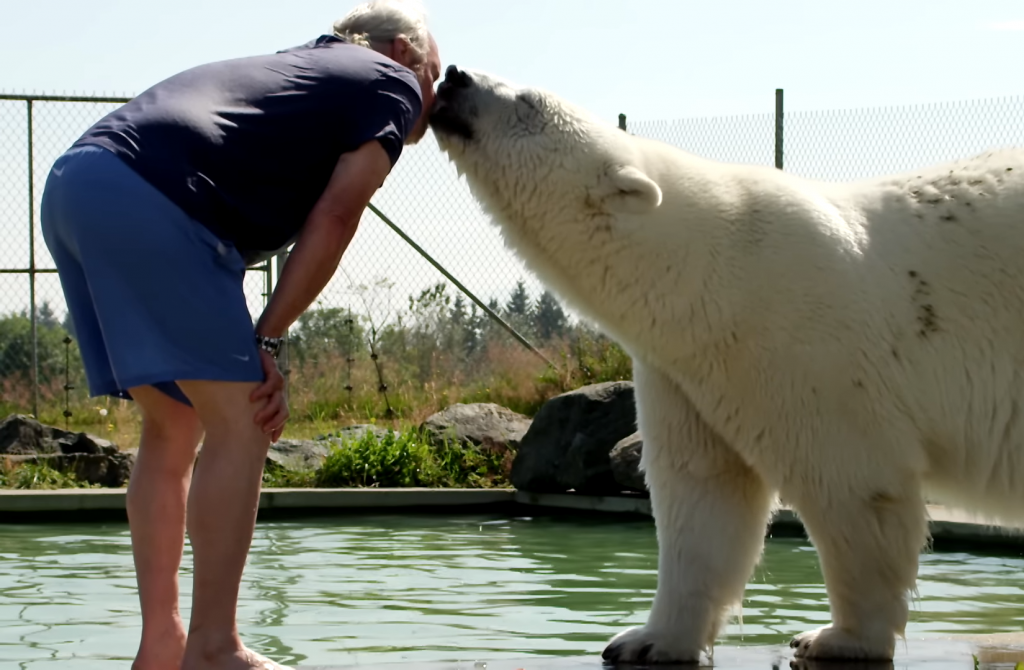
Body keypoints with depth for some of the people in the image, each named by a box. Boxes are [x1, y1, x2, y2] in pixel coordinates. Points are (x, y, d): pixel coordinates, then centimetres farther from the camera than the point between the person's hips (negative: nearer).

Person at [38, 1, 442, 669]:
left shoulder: (293, 65, 35)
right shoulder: (391, 83, 14)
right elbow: (334, 217, 2)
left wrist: (251, 357, 15)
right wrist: (267, 342, 2)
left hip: (72, 185, 9)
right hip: (150, 199, -9)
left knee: (172, 426, 16)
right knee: (240, 424, -4)